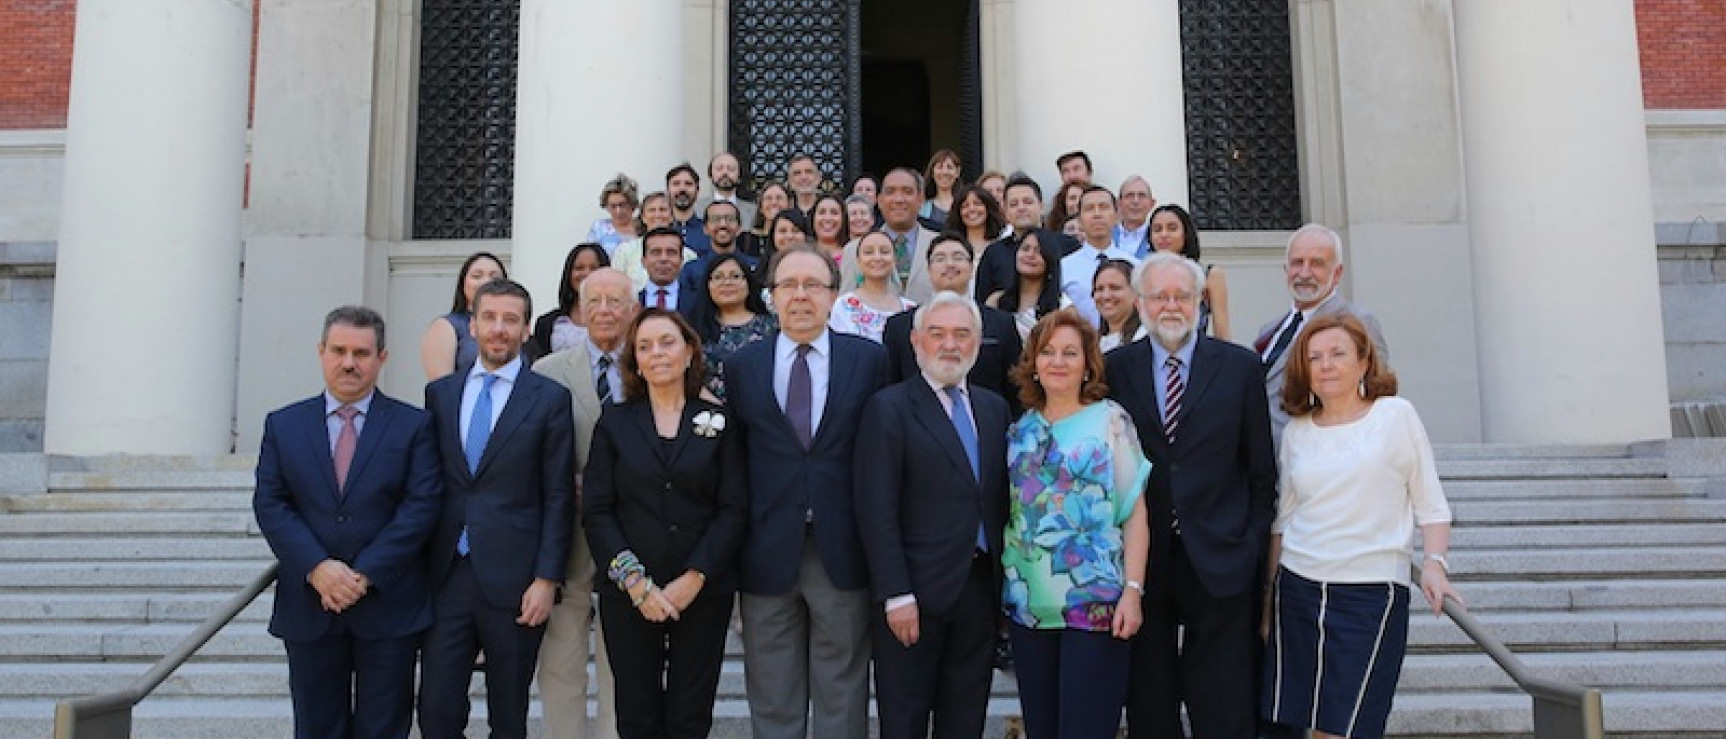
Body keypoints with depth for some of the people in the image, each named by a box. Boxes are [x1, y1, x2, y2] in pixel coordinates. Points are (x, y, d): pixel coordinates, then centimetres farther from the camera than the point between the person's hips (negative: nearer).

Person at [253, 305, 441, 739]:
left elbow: (421, 505, -7)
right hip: (308, 606, 2)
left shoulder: (414, 426, 0)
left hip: (389, 606, -2)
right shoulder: (282, 425, 7)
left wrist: (365, 574, -14)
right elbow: (270, 505, 0)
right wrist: (316, 568, -14)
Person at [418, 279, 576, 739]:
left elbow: (558, 498, -3)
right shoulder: (439, 393, 9)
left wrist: (547, 579, -9)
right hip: (445, 576, 3)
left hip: (513, 580, -2)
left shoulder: (550, 399, -1)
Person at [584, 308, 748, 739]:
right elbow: (596, 511, 0)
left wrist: (694, 579, -10)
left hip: (704, 591, 0)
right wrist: (634, 581, -10)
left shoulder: (718, 422, 4)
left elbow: (733, 509, -1)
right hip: (628, 594, 0)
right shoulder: (615, 423, 5)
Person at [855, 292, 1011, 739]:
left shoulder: (994, 408, 11)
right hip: (917, 590, -5)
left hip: (980, 586, 5)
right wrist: (896, 595, -17)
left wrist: (1002, 580, 5)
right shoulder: (889, 408, -7)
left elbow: (998, 497, 12)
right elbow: (876, 510, -12)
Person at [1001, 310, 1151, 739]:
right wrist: (1006, 588, 8)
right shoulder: (1021, 430, 10)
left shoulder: (1110, 420, -1)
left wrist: (1133, 590, -12)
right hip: (1026, 602, 4)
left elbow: (1135, 511, -4)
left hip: (1096, 603, -4)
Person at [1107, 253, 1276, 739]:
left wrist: (1254, 543, 1)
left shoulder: (1240, 367, 3)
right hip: (1142, 560, 1)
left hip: (1218, 563, 0)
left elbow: (1261, 469, 5)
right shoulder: (1116, 368, 3)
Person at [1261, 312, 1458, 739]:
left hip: (1372, 593, -3)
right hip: (1297, 590, 4)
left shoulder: (1396, 415, -1)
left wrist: (1434, 564, -15)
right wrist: (1268, 592, 14)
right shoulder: (1296, 431, 9)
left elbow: (1430, 505, 0)